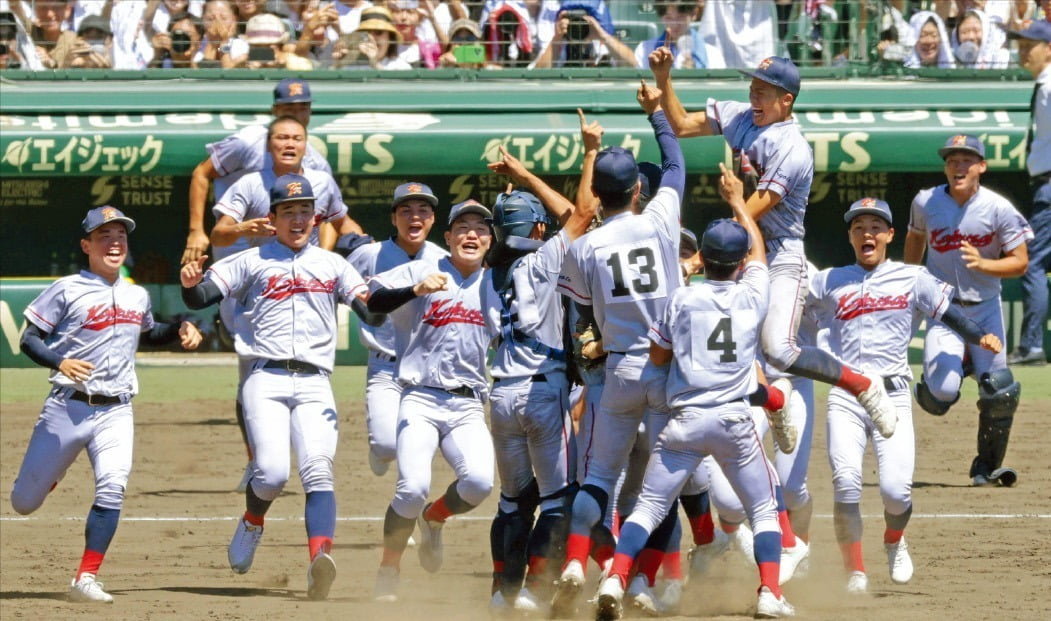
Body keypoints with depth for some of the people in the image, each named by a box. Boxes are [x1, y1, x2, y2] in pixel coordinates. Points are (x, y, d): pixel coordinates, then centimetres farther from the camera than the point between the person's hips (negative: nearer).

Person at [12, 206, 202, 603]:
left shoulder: (137, 296, 11)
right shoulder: (67, 290, -6)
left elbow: (148, 333, 31)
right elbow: (29, 339, -7)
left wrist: (180, 330, 11)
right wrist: (60, 362, -26)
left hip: (116, 411, 3)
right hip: (68, 407, -3)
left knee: (113, 487, -21)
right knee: (24, 503, 5)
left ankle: (86, 580, -18)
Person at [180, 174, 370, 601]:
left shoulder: (332, 265, 17)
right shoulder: (253, 262, 12)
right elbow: (201, 298, 2)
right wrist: (190, 282, -21)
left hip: (314, 384, 1)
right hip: (267, 380, -1)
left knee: (318, 472, -18)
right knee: (272, 473, -17)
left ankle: (320, 559, -34)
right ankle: (252, 523, 15)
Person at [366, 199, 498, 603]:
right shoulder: (420, 272, 2)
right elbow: (372, 301, -11)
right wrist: (416, 289, -30)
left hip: (469, 406, 3)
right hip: (421, 399, -3)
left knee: (479, 481, -21)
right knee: (413, 488, -21)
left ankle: (433, 519, 13)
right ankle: (388, 571, 2)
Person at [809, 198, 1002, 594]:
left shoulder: (911, 280, 9)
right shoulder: (828, 282, 12)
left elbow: (948, 313, 7)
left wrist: (981, 338, -8)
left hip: (892, 397, -1)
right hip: (845, 398, 1)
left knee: (896, 490, -13)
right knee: (846, 484, -16)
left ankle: (894, 542, 21)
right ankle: (854, 571, -2)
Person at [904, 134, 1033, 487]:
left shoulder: (999, 209, -11)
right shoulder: (926, 203, -5)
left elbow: (1020, 262, -9)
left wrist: (983, 263, -27)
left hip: (985, 308, 0)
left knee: (1000, 393, -7)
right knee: (941, 394, -18)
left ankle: (987, 467, 15)